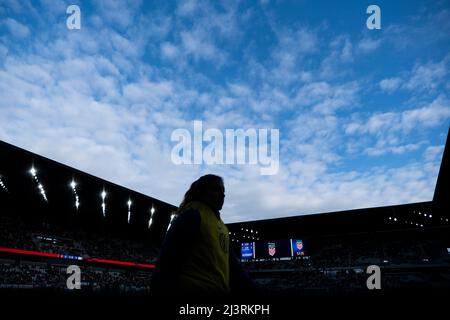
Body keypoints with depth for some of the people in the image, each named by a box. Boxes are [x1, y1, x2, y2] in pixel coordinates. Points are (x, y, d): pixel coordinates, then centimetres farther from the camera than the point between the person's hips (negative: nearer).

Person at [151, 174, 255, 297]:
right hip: (194, 290, -9)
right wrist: (165, 290, -22)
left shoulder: (221, 226, 20)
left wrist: (248, 287, 15)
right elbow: (169, 257, -15)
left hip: (220, 290, 9)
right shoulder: (192, 215, -7)